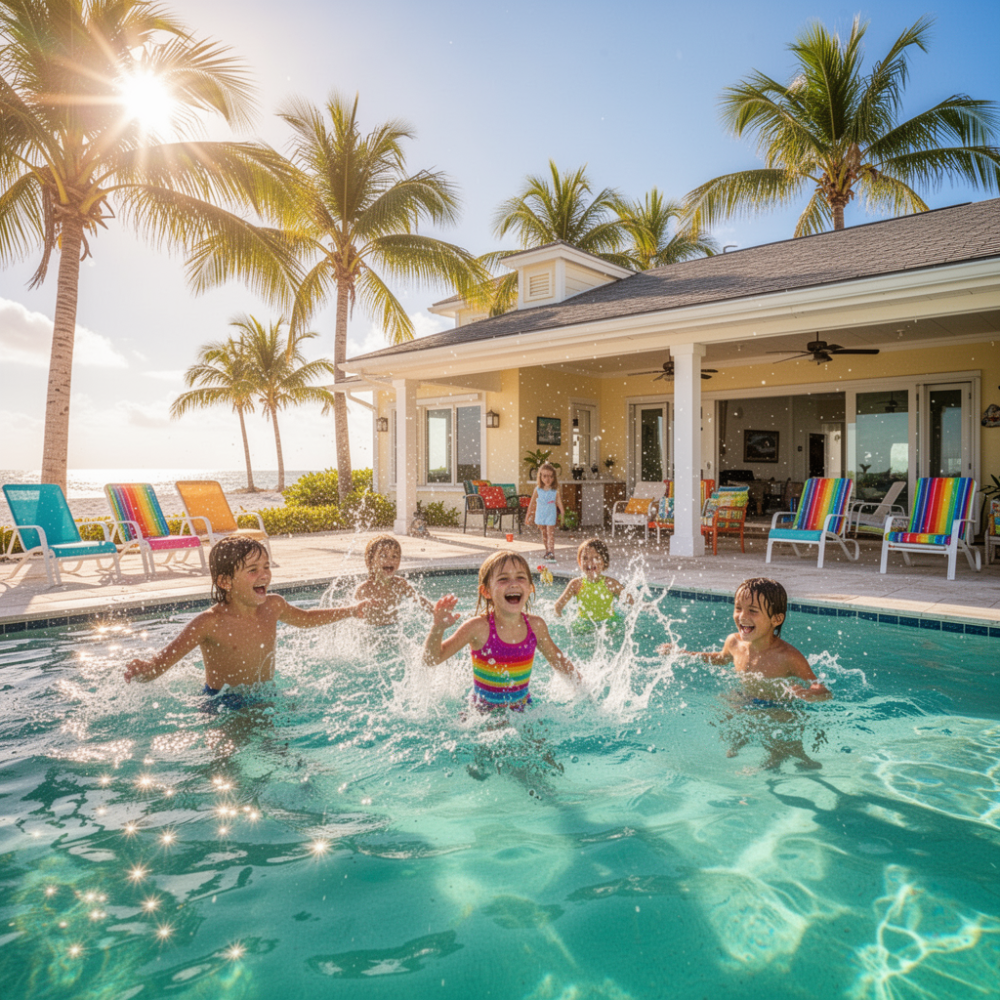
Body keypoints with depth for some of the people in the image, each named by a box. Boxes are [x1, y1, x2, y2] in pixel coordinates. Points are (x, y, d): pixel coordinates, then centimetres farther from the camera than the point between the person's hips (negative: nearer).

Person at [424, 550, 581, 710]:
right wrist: (438, 628, -34)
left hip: (522, 709, 2)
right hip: (483, 712, -2)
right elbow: (432, 659, -17)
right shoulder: (478, 628, -18)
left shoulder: (536, 626, -9)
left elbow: (557, 660, 10)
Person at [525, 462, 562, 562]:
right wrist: (528, 516, 6)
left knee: (550, 534, -9)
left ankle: (551, 552, -12)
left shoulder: (555, 492, -7)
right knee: (544, 534, 12)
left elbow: (559, 504, -2)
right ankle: (547, 551, 24)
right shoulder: (538, 490, -2)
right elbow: (532, 503, 3)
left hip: (551, 516, -3)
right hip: (540, 515, 3)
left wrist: (562, 515, -5)